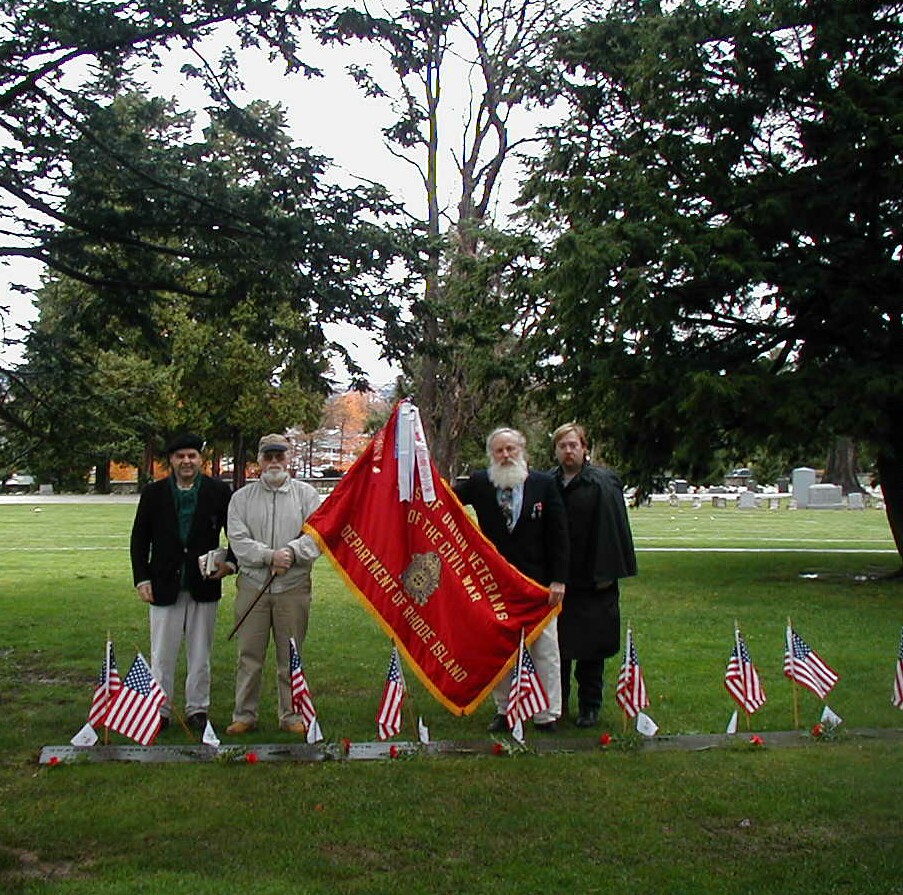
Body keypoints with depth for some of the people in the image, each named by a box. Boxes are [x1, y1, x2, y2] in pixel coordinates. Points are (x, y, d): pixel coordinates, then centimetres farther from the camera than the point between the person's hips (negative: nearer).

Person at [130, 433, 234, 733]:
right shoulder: (153, 493, 4)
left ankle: (198, 709, 20)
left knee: (200, 654, 8)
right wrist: (142, 579, 0)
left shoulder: (218, 491, 1)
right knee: (161, 655, 5)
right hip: (165, 586, 0)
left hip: (203, 585, 0)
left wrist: (231, 563, -7)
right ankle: (160, 710, 16)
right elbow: (139, 540, 7)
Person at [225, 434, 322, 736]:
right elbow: (238, 540, -2)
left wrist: (291, 551, -18)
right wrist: (269, 556, -15)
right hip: (252, 586, 1)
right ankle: (244, 716, 17)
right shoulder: (241, 498, 8)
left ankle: (292, 715, 18)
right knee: (249, 656, 5)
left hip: (294, 587, 0)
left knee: (291, 657, 7)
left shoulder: (306, 494, 7)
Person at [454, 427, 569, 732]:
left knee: (545, 650, 4)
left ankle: (547, 715, 15)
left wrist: (558, 579, -7)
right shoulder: (479, 483, 2)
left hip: (538, 583, -2)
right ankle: (504, 710, 24)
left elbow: (558, 534, -3)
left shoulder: (544, 484, -2)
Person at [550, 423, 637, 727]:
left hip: (591, 582, -4)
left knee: (591, 649, 4)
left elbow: (612, 530, -10)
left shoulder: (603, 483, -7)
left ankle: (589, 707, 17)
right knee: (555, 646, 11)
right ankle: (556, 703, 25)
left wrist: (605, 573, -14)